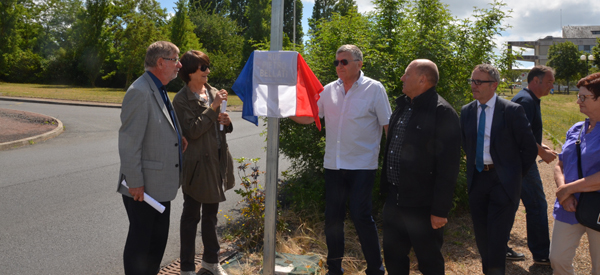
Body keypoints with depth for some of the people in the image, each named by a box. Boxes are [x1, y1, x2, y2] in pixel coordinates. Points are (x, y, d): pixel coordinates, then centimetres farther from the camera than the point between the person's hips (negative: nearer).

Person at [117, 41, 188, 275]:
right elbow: (129, 141, -21)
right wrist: (135, 183, -21)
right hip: (143, 186, -9)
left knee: (159, 238, 19)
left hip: (161, 184, 10)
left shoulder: (160, 90, 11)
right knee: (140, 239, 5)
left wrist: (177, 135, 3)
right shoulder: (139, 92, -19)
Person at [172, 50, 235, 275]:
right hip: (196, 164, -6)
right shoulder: (182, 99, -11)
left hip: (217, 161, 6)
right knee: (191, 216, 6)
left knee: (211, 214, 18)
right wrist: (212, 108, -22)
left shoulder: (213, 92, 7)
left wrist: (226, 122, -6)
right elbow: (192, 131, -20)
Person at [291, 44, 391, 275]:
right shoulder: (329, 90, 7)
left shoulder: (374, 89, -5)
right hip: (333, 165, 5)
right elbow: (308, 117, 5)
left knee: (361, 215, -7)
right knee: (333, 217, 11)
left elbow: (389, 126, -5)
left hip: (362, 165, -5)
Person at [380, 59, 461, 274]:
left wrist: (440, 210, -18)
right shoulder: (403, 107, 10)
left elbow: (448, 167, -18)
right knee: (393, 257, 18)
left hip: (422, 205, -7)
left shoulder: (442, 113, -15)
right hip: (394, 199, 8)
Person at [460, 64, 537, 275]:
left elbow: (529, 148, -4)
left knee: (497, 236, -2)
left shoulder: (512, 111, -10)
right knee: (481, 235, 14)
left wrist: (515, 174, 0)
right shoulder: (466, 111, 4)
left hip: (503, 181, -4)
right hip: (477, 178, 5)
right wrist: (474, 167, 12)